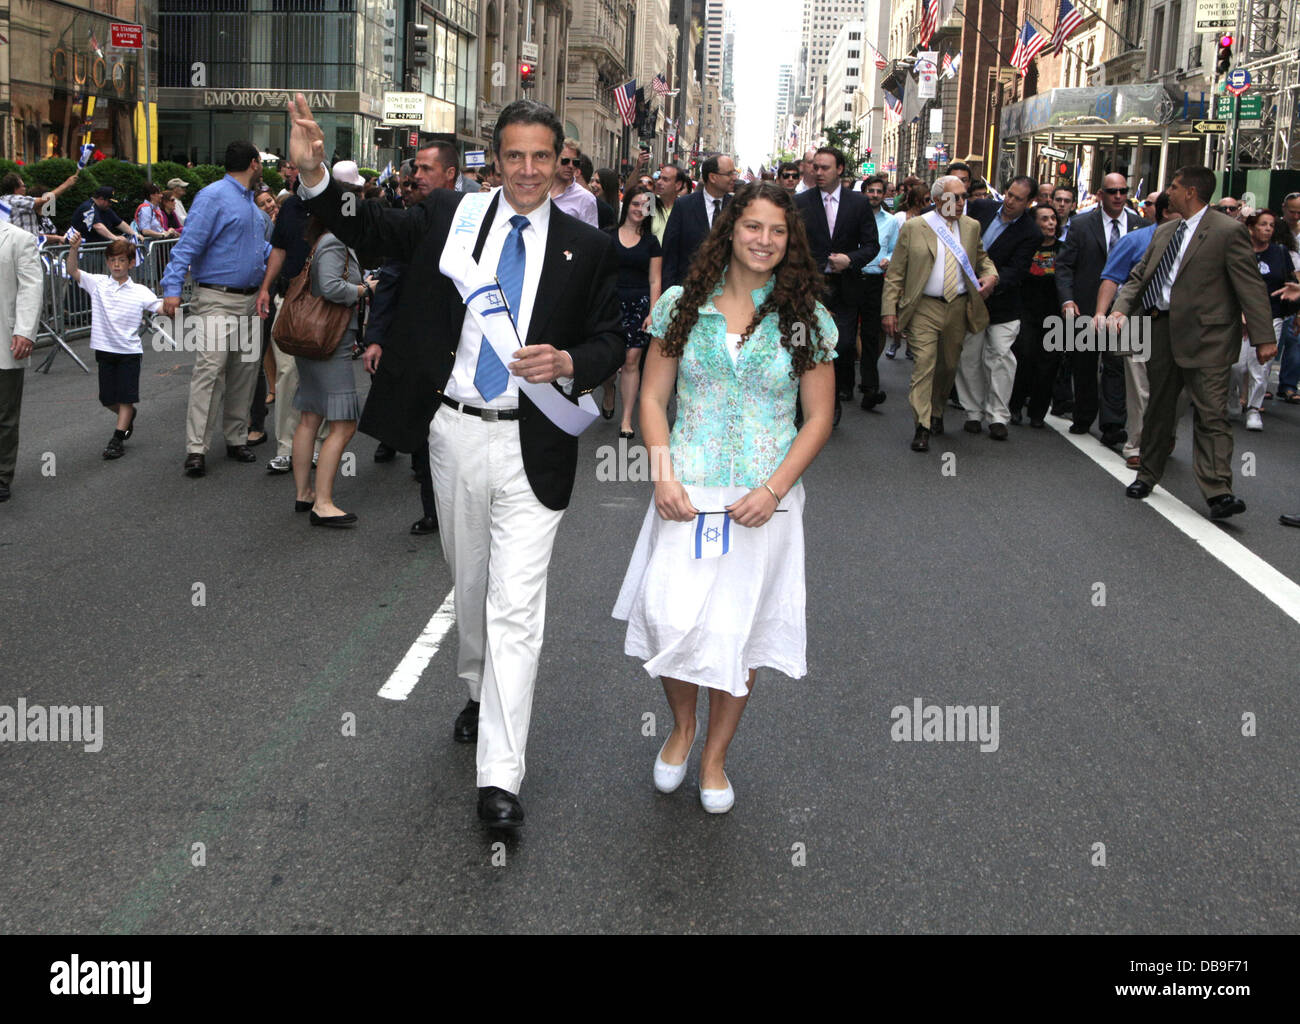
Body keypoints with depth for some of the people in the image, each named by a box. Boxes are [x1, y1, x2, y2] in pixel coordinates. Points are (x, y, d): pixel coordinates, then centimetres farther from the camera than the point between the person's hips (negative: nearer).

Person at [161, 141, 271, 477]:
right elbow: (188, 244, -16)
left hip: (249, 299, 9)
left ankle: (236, 438, 20)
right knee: (210, 368, -14)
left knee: (244, 370, 10)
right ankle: (196, 449, -14)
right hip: (217, 300, -9)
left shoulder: (250, 203, 19)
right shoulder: (213, 197, -9)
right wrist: (172, 289, -22)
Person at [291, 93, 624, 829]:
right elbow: (367, 234, 0)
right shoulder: (452, 215, 4)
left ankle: (501, 775, -4)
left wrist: (569, 363, -18)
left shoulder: (587, 247, 1)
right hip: (456, 432, 3)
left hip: (532, 445, -2)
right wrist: (315, 176, -16)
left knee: (517, 604, -7)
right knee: (470, 582, 20)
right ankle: (481, 692, 46)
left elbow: (612, 339, 3)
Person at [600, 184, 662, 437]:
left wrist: (652, 312, -2)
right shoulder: (608, 235, 6)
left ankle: (626, 419, 1)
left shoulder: (651, 241, 10)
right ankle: (608, 393, 32)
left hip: (639, 304, 1)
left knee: (631, 360, -5)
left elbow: (655, 280, 7)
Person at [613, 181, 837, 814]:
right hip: (687, 494, 0)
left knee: (741, 629, 6)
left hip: (764, 500, 0)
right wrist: (663, 474, -8)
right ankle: (682, 725, 23)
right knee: (669, 619, -8)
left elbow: (819, 418, 2)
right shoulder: (681, 305, 3)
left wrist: (774, 490, -10)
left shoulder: (807, 319, 1)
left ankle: (715, 755, 27)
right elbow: (653, 398, 6)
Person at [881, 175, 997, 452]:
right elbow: (895, 273, -3)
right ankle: (922, 427, -11)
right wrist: (889, 310, -10)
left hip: (959, 308, 4)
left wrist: (990, 273, 2)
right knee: (924, 363, -12)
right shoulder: (913, 227, -3)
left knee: (949, 365, 13)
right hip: (924, 308, -4)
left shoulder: (972, 226, 8)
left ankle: (936, 413, 35)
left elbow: (981, 257, 25)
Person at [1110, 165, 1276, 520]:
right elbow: (1138, 276, 17)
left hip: (1206, 337, -7)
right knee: (1158, 407, 16)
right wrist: (1121, 309, -3)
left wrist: (1263, 338, -14)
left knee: (1211, 413, -10)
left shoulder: (1228, 231, -7)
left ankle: (1218, 491, -12)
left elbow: (1251, 287, -9)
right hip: (1163, 331, 7)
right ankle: (1148, 474, 30)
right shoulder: (1164, 232, 15)